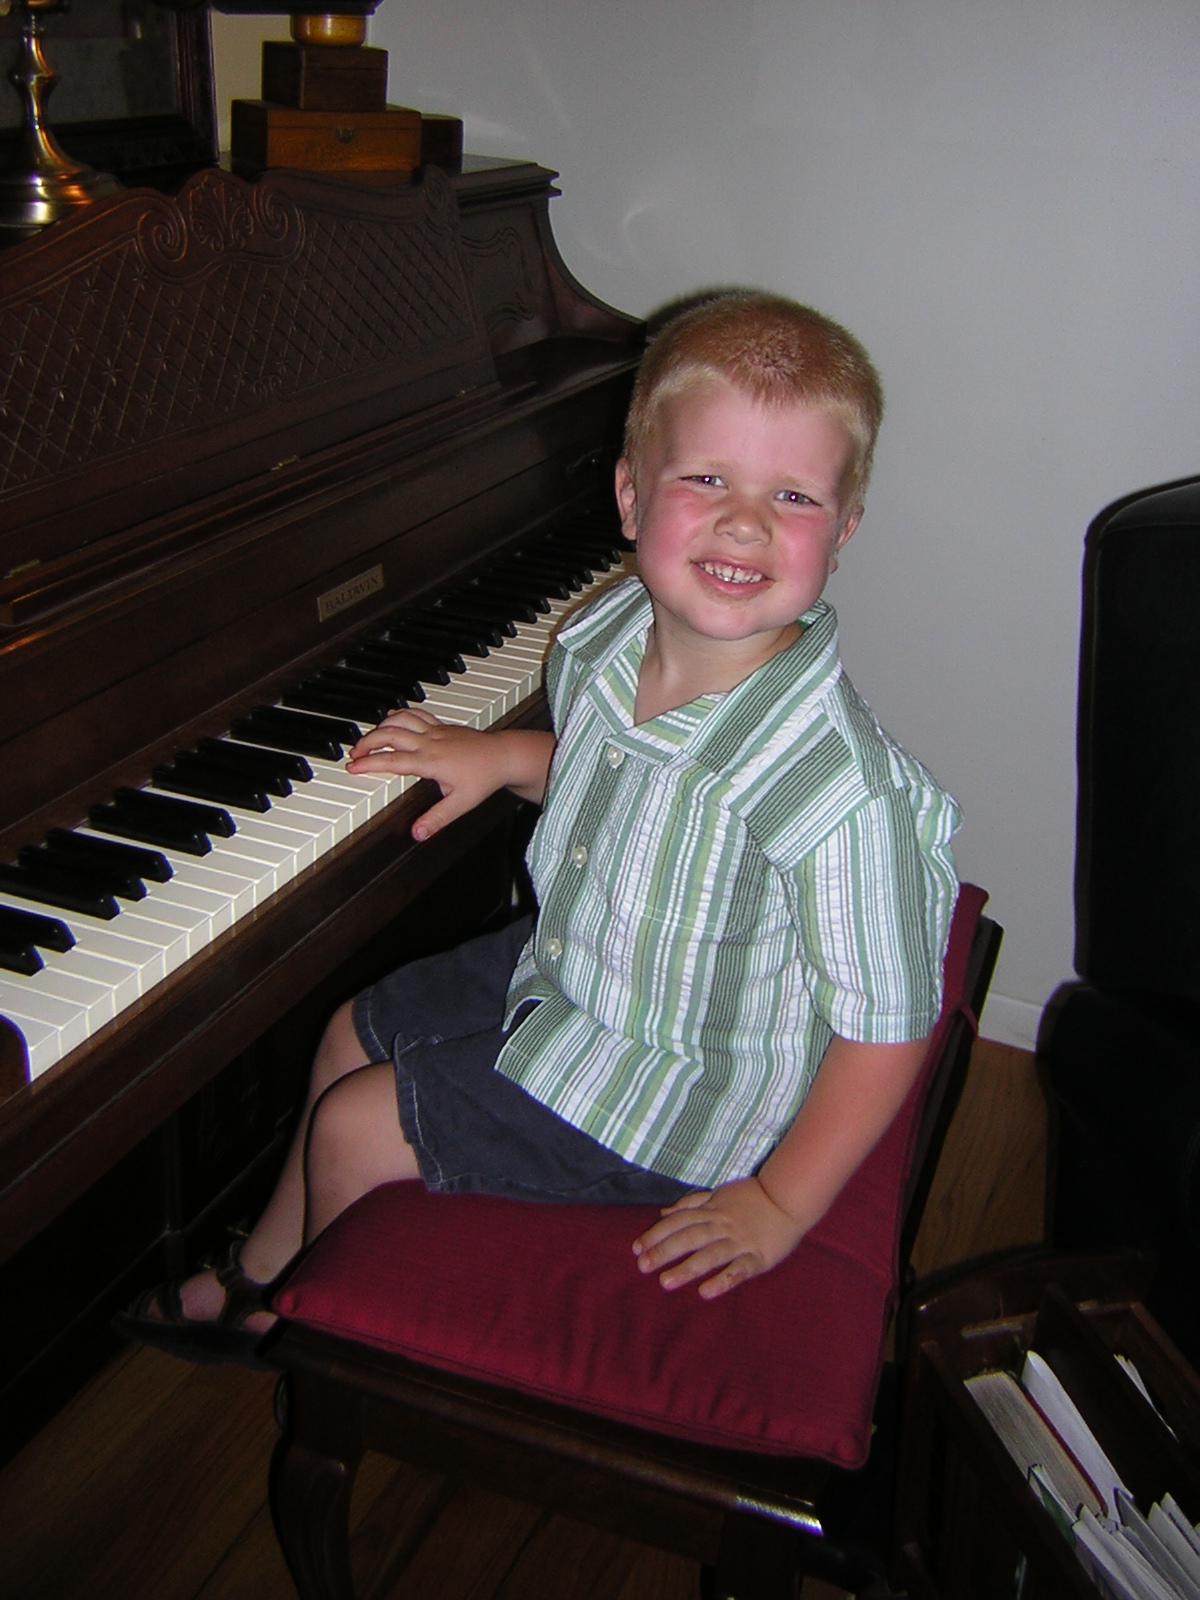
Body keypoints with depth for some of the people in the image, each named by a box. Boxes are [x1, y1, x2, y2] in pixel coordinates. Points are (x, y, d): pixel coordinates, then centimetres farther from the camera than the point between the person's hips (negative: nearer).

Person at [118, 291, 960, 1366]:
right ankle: (262, 1276, 47)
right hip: (563, 969, 8)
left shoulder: (834, 782, -35)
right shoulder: (607, 641, -12)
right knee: (356, 1034, 20)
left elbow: (890, 1026, -26)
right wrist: (505, 755, 2)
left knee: (353, 1132, -2)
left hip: (674, 1085, -7)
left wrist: (779, 1206, -22)